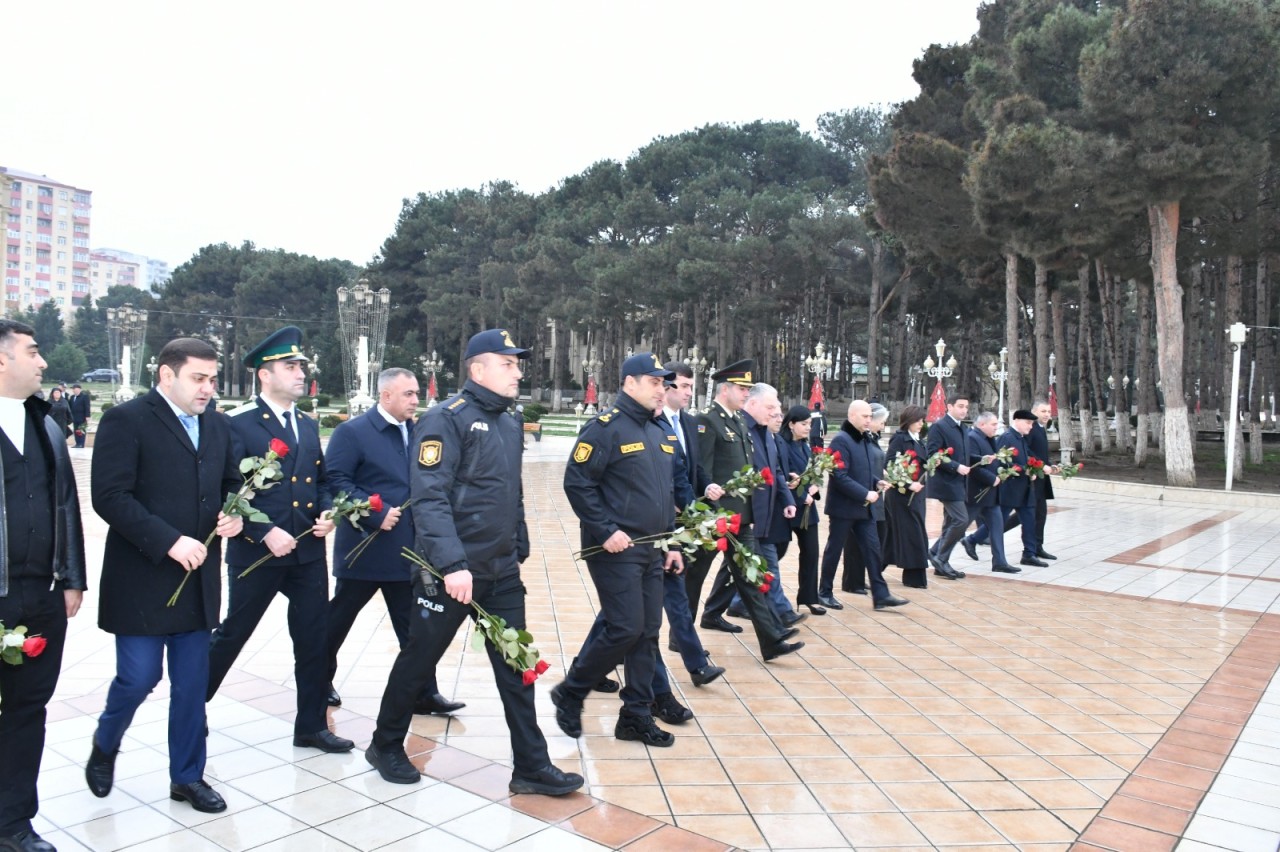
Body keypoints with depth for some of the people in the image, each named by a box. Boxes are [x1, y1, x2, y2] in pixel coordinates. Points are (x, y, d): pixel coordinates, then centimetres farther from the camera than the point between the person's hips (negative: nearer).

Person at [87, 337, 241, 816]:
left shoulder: (217, 424, 10)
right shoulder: (126, 420, -10)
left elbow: (232, 483, 19)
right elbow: (110, 496, -17)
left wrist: (234, 515, -3)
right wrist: (169, 541, -21)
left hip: (197, 578, 5)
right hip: (143, 579, -5)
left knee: (192, 683, 11)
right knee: (139, 677, 1)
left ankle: (187, 776, 26)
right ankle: (104, 746, 33)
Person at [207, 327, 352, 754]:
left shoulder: (308, 426, 12)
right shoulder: (239, 424, -9)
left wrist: (326, 513, 0)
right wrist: (265, 533, -20)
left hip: (309, 552, 5)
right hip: (257, 552, -5)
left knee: (315, 640, 9)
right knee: (232, 634, 11)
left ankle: (312, 725, 22)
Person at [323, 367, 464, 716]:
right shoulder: (352, 432, -9)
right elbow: (336, 480, -16)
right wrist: (376, 514, -22)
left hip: (406, 547, 5)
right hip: (364, 546, -5)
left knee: (413, 623, 8)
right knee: (339, 617, 12)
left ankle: (425, 693, 14)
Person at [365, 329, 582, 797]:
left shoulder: (509, 424, 12)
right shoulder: (447, 419, -14)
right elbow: (429, 497, -22)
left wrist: (519, 550, 18)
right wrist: (452, 563, -29)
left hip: (502, 573, 7)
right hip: (449, 572, -7)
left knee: (515, 667, 7)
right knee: (419, 658, 11)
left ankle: (532, 766, 16)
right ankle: (386, 745, 33)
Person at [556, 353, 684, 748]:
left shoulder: (660, 433, 14)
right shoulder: (605, 428, -11)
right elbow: (577, 483, -15)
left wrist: (672, 543, 16)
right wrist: (606, 532, -19)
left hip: (651, 551, 8)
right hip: (615, 549, -8)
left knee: (648, 633, 9)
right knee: (625, 629, -8)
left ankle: (636, 715, 20)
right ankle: (569, 693, 13)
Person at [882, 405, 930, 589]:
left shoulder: (918, 440, 13)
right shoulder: (899, 439, -12)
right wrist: (908, 484, -22)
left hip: (916, 493, 8)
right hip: (902, 494, -8)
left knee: (895, 532, 12)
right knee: (912, 533, -6)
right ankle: (915, 577, 1)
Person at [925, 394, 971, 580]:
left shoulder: (963, 429, 15)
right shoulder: (939, 427, -11)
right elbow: (932, 455, -18)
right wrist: (956, 467, -23)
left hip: (957, 483, 9)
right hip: (946, 482, -9)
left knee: (951, 524, 12)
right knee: (961, 520, -14)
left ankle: (938, 559, 19)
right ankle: (940, 557, -2)